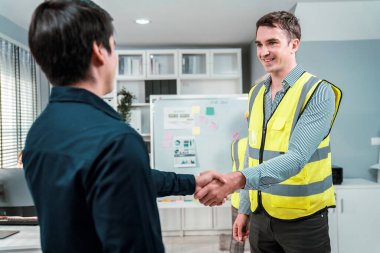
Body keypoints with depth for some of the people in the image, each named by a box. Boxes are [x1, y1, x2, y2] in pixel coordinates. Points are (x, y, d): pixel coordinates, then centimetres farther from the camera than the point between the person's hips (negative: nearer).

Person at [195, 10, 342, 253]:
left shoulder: (318, 92, -14)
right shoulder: (257, 93, 4)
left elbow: (296, 158, -26)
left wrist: (237, 179, -38)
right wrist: (244, 208, 11)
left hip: (301, 218, -4)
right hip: (261, 215, 5)